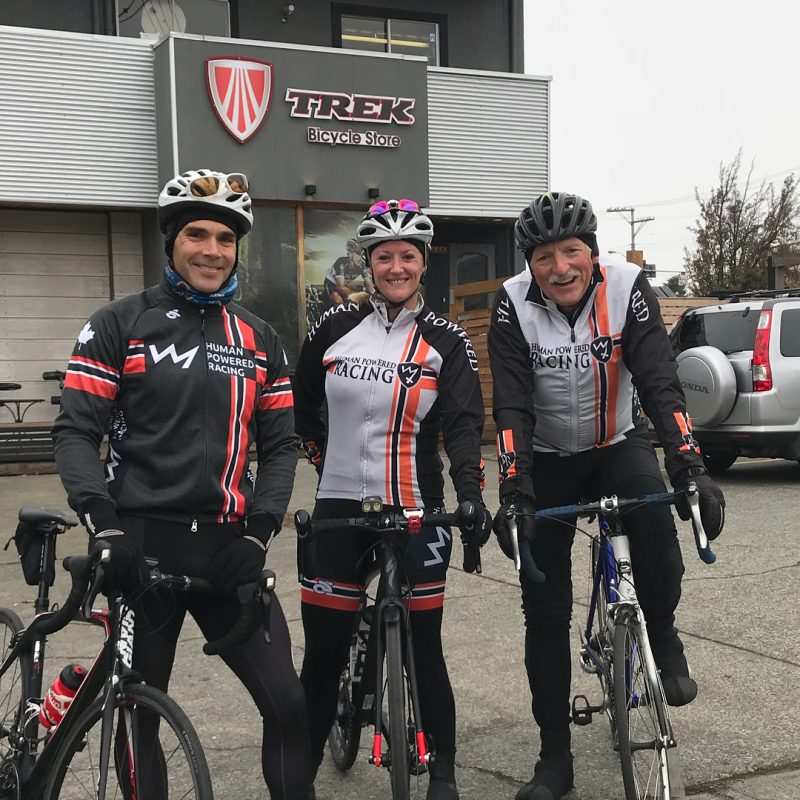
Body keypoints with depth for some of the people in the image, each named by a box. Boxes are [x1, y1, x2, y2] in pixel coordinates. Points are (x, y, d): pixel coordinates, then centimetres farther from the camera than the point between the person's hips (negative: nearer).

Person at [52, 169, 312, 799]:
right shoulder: (120, 325, 2)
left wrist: (259, 529, -4)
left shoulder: (260, 340, 12)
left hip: (227, 548, 3)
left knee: (288, 702, -3)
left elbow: (281, 445, 11)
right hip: (143, 545, -2)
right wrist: (104, 523, -16)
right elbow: (75, 431, -3)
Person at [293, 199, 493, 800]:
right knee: (323, 649, 5)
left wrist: (472, 496, -23)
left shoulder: (445, 342, 1)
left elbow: (464, 424, -9)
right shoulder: (336, 327, 6)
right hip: (339, 505, 2)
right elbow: (302, 402, 21)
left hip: (416, 509, -1)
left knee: (424, 647, 2)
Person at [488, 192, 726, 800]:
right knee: (546, 609, 0)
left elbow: (661, 383, -24)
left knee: (656, 525, -33)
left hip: (619, 443, 0)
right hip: (549, 458, 1)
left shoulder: (627, 287, -19)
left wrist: (690, 466, -36)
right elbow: (512, 406, -22)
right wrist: (513, 490, -33)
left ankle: (663, 642, -3)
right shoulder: (514, 304, -19)